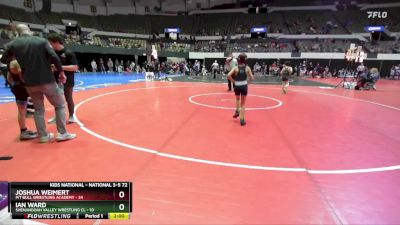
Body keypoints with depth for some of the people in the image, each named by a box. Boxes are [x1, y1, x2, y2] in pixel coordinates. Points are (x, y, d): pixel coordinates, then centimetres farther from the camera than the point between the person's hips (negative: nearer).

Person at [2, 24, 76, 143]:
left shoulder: (13, 44, 6)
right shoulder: (42, 41, -3)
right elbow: (54, 57, -14)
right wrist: (61, 72, -6)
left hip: (29, 83, 4)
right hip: (47, 80, -3)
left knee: (38, 109, 17)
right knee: (60, 105, 9)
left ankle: (43, 135, 19)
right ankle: (62, 133, 5)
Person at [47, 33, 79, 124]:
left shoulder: (68, 53, -13)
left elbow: (75, 67, -20)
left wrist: (61, 67, -26)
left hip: (67, 81, -6)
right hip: (56, 81, 6)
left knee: (68, 99, 5)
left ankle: (71, 116, 19)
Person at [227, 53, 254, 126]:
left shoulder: (235, 68, -6)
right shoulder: (247, 68, -4)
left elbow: (228, 75, -17)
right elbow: (252, 78, -4)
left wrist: (233, 81, -3)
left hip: (237, 86, 0)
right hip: (244, 86, 0)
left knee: (237, 99, 33)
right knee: (243, 103, 8)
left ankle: (237, 111, 23)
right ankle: (242, 120, 6)